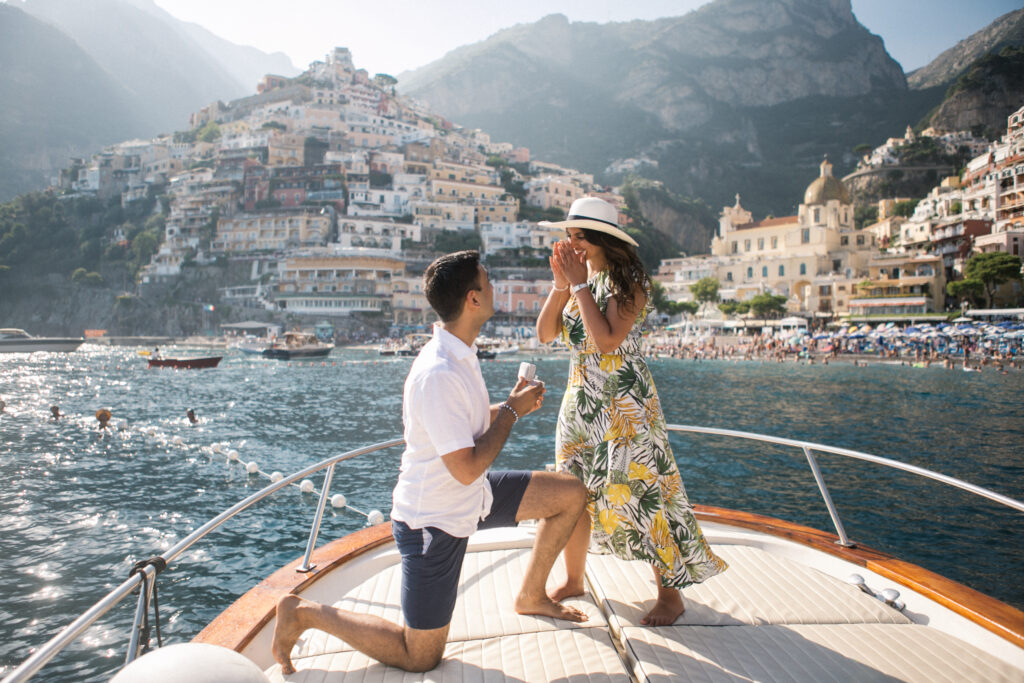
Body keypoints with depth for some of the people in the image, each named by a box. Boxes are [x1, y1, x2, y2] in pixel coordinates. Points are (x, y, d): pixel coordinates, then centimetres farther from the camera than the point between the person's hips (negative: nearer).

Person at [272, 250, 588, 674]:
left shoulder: (460, 354, 2)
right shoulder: (438, 374, -30)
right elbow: (467, 468, -29)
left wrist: (514, 404, -2)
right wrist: (511, 411, -17)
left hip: (473, 497, 9)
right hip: (434, 520, -9)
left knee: (572, 495, 6)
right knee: (420, 657, 5)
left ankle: (531, 596, 24)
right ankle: (304, 612, 17)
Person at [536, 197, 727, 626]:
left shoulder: (627, 282, -12)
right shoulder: (577, 278, 9)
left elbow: (607, 340, -26)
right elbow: (545, 334, 3)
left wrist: (580, 285, -18)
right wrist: (560, 285, -8)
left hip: (623, 407, -7)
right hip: (580, 402, 7)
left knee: (640, 494, -2)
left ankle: (670, 594, 15)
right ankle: (573, 580, 30)